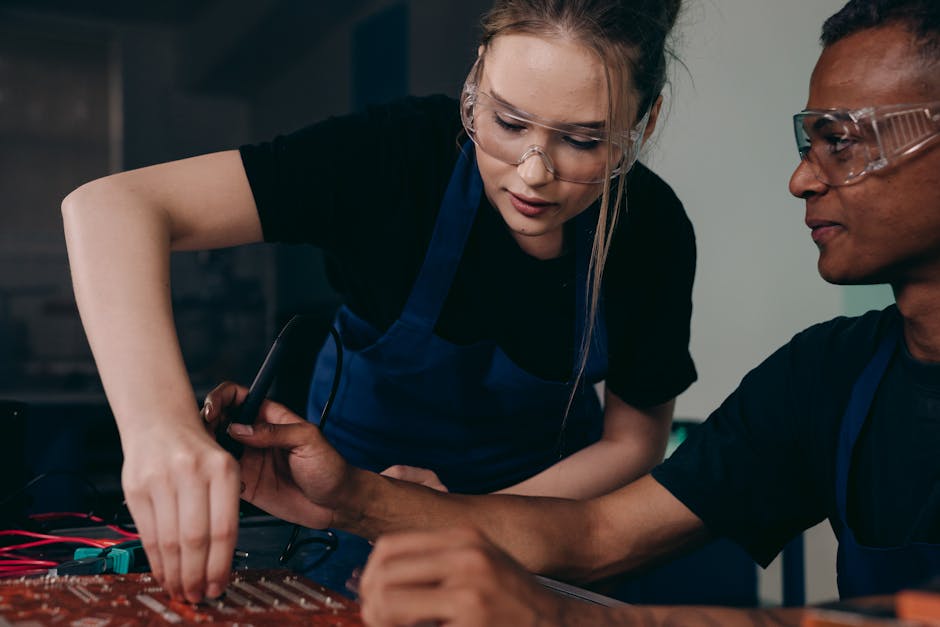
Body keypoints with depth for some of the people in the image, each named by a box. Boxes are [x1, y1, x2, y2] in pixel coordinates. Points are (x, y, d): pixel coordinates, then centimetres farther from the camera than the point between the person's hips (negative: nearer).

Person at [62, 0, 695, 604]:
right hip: (360, 480, -3)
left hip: (553, 492, 4)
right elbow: (112, 205, -37)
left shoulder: (654, 229, -21)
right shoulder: (401, 150, -29)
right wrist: (158, 422, -54)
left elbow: (634, 440, -9)